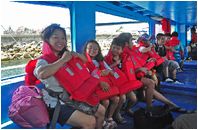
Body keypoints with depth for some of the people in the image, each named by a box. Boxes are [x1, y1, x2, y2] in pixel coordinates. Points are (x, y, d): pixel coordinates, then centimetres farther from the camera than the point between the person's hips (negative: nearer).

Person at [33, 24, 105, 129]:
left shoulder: (66, 57, 9)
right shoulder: (43, 60, -13)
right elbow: (41, 74, -39)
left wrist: (74, 54, 2)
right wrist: (63, 60, -26)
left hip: (73, 98, 8)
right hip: (57, 104, -8)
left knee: (101, 111, 11)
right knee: (90, 121, -21)